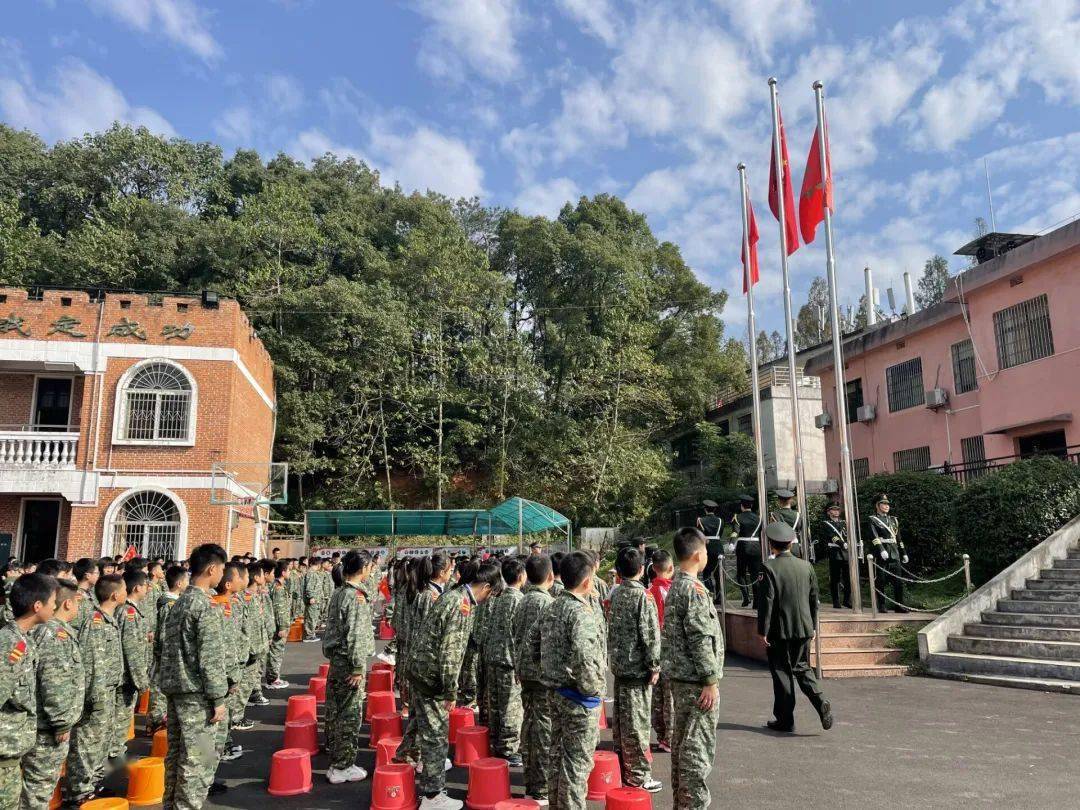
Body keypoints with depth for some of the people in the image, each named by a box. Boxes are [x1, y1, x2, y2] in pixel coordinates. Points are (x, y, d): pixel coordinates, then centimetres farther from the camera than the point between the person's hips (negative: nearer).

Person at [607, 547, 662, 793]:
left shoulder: (615, 595, 7)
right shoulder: (643, 596, -15)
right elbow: (650, 635, -17)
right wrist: (654, 666, -9)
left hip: (619, 665, 7)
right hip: (637, 669, -7)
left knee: (621, 720, 15)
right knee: (637, 723, 0)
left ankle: (622, 769, 25)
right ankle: (638, 776, 7)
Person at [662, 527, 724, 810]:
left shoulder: (675, 586, 12)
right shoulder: (693, 589, -17)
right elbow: (700, 639, -21)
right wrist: (711, 681, -17)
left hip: (679, 677, 10)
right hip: (696, 680, -9)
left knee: (682, 742, 16)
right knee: (698, 746, -3)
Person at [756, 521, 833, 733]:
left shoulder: (769, 567, -13)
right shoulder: (806, 566, 4)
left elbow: (766, 601, -16)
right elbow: (814, 598, 9)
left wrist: (763, 631, -10)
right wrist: (812, 625, 19)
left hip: (779, 630, -5)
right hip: (804, 628, 5)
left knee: (781, 672, 6)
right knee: (802, 667, 18)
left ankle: (785, 720, 13)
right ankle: (820, 702, -3)